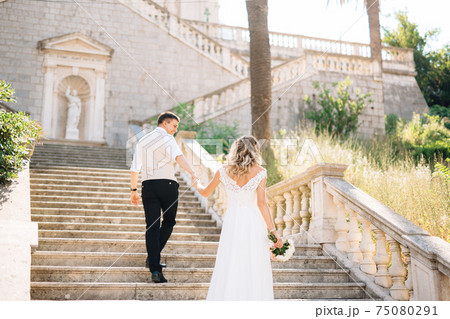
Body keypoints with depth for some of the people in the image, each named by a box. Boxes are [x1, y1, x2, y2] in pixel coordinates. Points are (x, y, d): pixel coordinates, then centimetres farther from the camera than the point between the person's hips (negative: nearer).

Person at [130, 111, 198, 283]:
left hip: (148, 186, 4)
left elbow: (135, 168, 13)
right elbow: (178, 156, -22)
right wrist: (192, 172, -34)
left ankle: (155, 269, -2)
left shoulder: (142, 141, 17)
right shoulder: (167, 139, -1)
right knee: (168, 222, 17)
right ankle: (153, 257, 9)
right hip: (167, 184, -4)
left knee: (152, 226, 3)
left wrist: (133, 190, 18)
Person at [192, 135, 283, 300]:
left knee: (228, 269, 10)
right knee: (254, 270, 6)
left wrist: (197, 184, 35)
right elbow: (261, 203, -14)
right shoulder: (259, 172, -7)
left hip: (231, 221, 2)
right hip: (252, 222, -2)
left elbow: (205, 193, 13)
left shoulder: (224, 171, 0)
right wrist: (273, 230, -12)